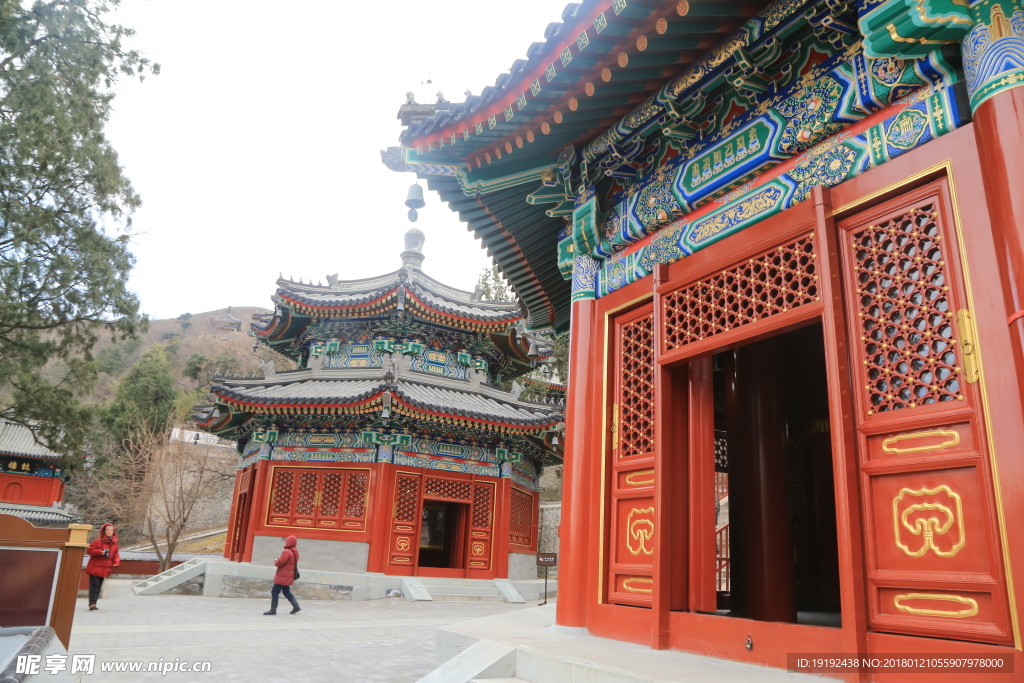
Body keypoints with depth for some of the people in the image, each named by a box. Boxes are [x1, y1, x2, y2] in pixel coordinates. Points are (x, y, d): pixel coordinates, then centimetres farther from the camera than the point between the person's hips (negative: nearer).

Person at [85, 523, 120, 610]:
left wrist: (116, 561, -5)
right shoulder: (98, 541, -7)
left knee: (99, 586, 9)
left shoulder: (114, 543, 8)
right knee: (94, 585, -13)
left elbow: (116, 554, 13)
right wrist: (100, 552, -23)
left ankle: (93, 603, 14)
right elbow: (89, 550, -10)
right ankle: (92, 603, -14)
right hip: (95, 567, -5)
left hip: (105, 569, 5)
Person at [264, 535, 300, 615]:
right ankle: (296, 606, 18)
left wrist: (276, 561, 0)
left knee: (275, 592, -2)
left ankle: (273, 610, 0)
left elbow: (279, 563, -22)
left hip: (282, 577, -9)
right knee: (286, 592, 19)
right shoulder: (295, 552, 12)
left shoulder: (287, 552, -19)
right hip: (289, 577, 9)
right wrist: (278, 561, 7)